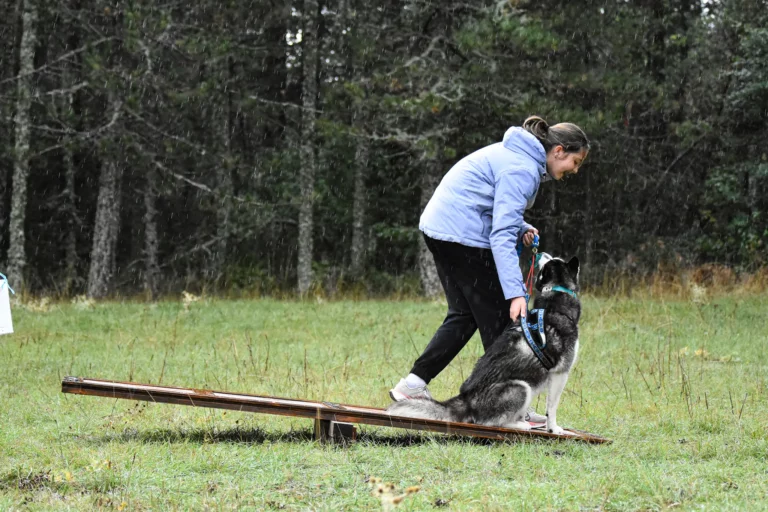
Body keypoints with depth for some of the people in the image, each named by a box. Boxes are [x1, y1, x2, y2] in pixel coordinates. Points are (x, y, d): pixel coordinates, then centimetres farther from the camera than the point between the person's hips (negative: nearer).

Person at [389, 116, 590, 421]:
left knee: (464, 316, 14)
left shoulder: (516, 153, 13)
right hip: (464, 235, -10)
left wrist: (521, 228, 8)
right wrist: (515, 292, -31)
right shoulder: (522, 170, -18)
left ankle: (413, 385, 9)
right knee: (498, 317, -2)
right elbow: (502, 235, -26)